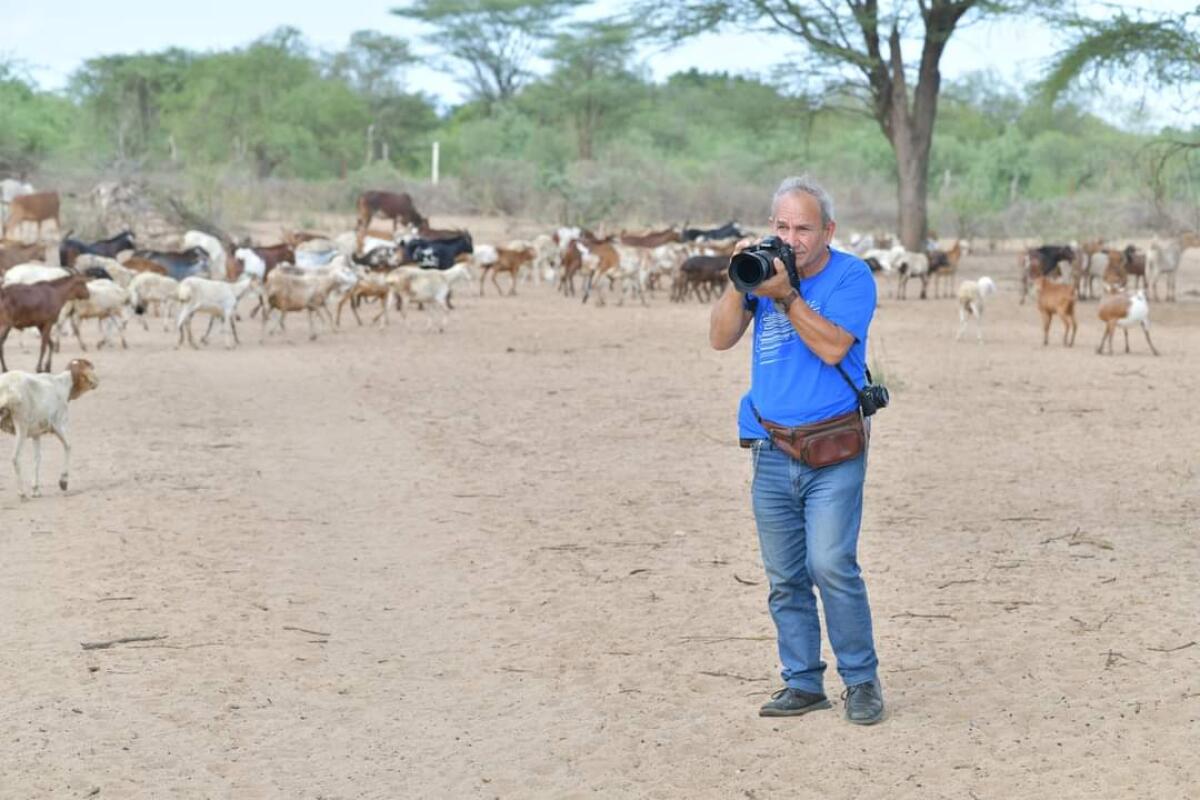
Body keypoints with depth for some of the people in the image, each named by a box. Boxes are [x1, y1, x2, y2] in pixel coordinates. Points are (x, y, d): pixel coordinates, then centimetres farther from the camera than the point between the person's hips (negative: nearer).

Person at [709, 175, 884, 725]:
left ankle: (861, 679, 0)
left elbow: (833, 346, -18)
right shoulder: (766, 269, 8)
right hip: (771, 450, 5)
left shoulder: (850, 276, -5)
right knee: (784, 577, 7)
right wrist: (739, 282, -13)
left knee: (831, 565, -14)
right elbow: (721, 339, 1)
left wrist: (785, 295, -22)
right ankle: (803, 683, 17)